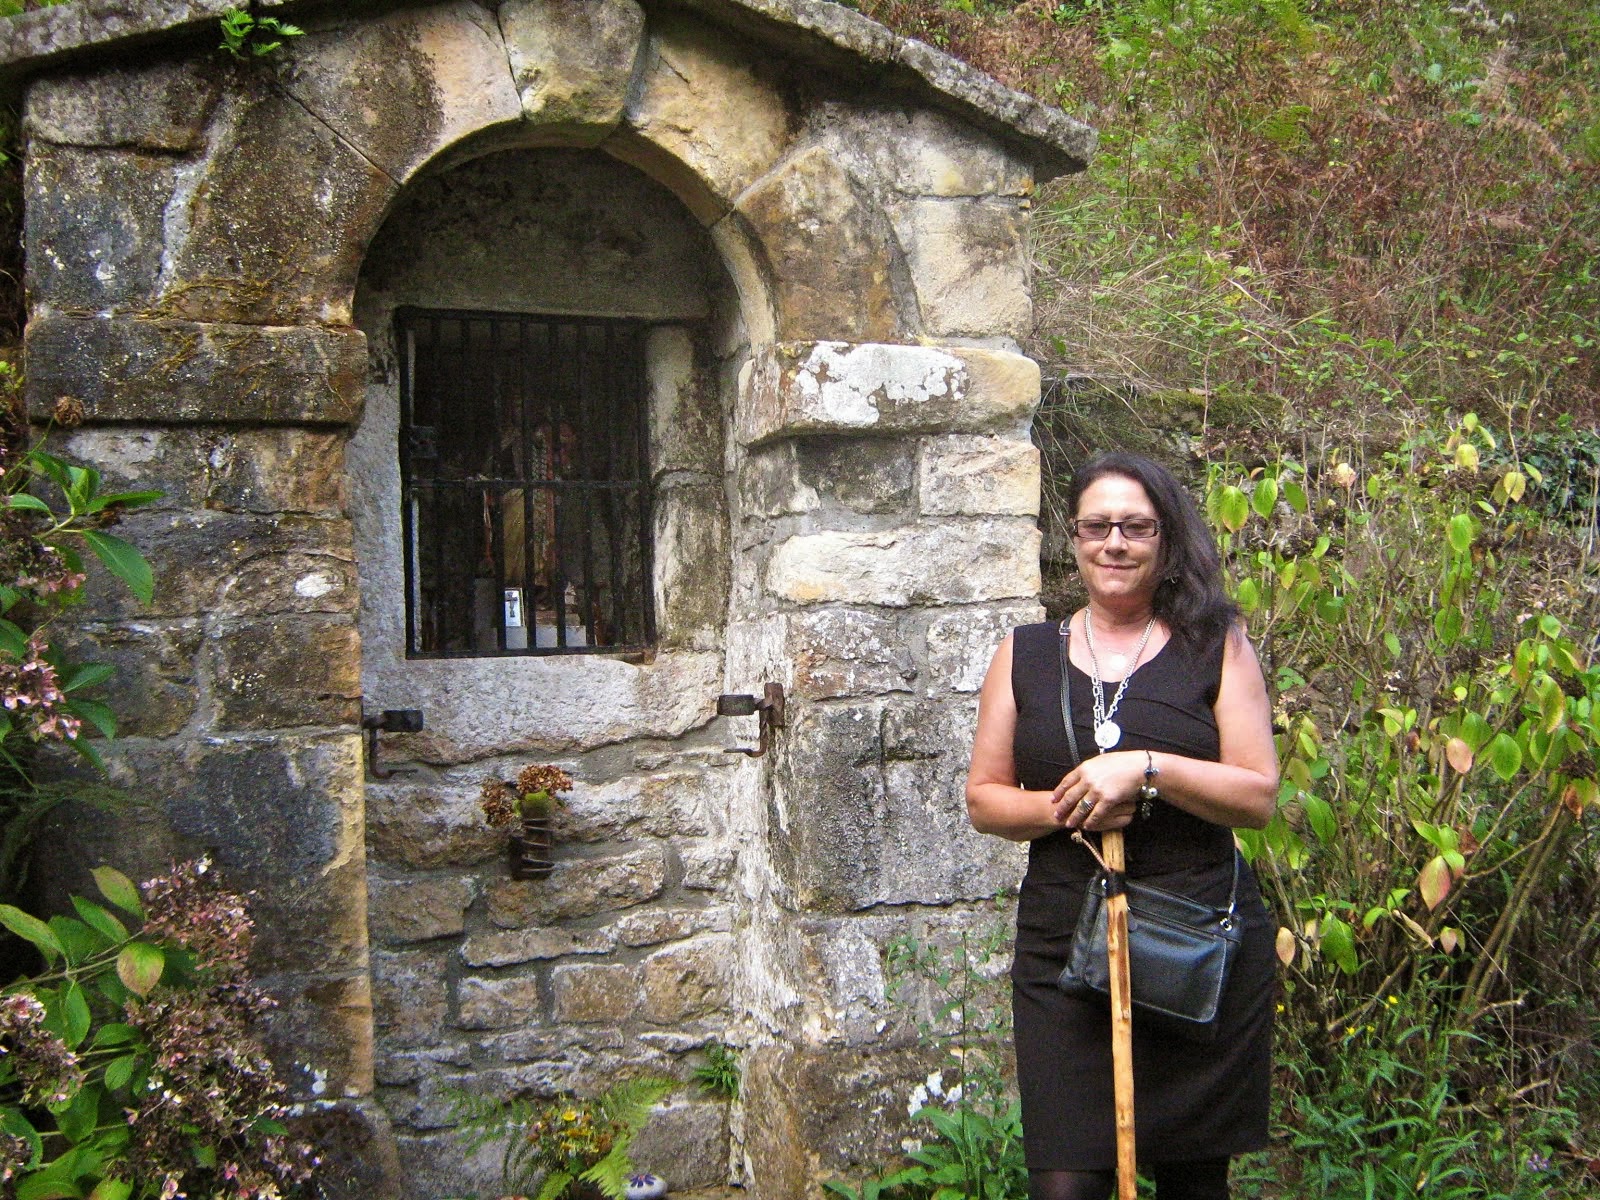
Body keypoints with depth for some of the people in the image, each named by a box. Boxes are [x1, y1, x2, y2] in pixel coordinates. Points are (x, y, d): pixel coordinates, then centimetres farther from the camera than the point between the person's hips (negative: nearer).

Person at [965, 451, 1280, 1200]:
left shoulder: (1216, 647, 4)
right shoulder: (1025, 655, 9)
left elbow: (1260, 797, -2)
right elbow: (984, 799, 10)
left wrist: (1147, 768, -15)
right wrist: (1062, 809, -10)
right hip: (1062, 949, 1)